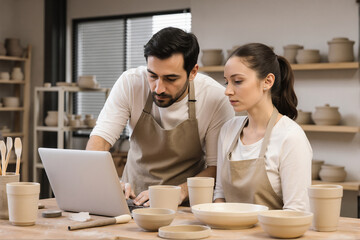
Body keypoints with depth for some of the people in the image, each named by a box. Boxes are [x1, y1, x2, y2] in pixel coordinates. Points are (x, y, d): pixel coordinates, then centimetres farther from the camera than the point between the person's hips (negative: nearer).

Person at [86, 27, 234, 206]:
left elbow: (217, 167, -10)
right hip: (133, 198, 1)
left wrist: (181, 192, -28)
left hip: (186, 206, -1)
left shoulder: (216, 98, -16)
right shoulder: (130, 83, -12)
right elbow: (100, 138, -11)